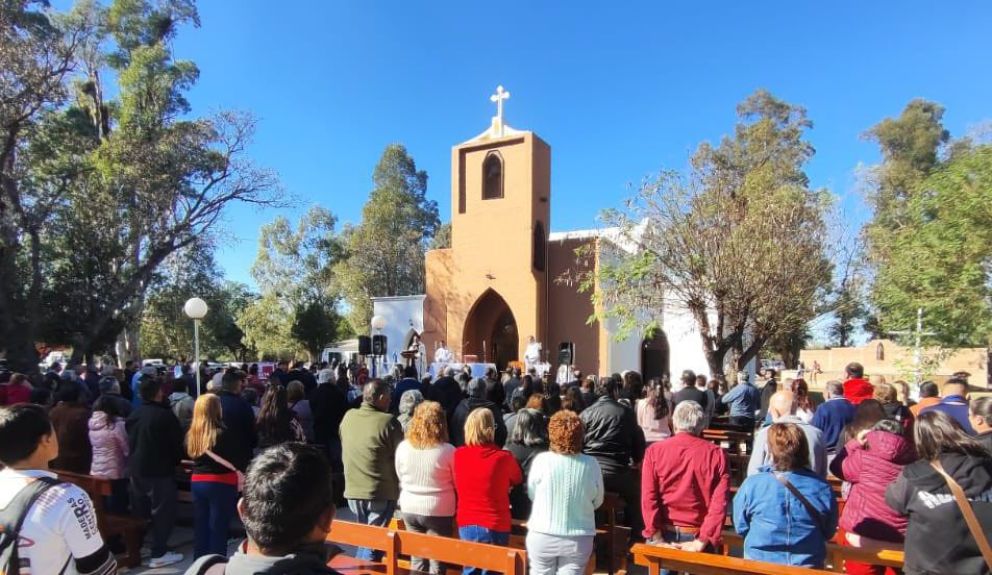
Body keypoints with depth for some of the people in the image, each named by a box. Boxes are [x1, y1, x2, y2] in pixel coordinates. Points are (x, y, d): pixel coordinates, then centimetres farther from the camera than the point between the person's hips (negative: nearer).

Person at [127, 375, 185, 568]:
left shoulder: (133, 415, 4)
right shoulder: (165, 415, -18)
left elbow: (129, 442, 15)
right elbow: (177, 442, -11)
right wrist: (175, 461, 8)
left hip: (136, 468, 7)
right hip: (160, 470, -7)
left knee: (140, 510, 18)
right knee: (162, 511, 1)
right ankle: (158, 554, 3)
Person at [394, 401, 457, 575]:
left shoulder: (403, 447, -7)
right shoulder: (448, 450, -16)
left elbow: (400, 478, 7)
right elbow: (458, 483, -4)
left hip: (409, 508, 4)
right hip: (438, 511, -4)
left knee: (417, 557, 17)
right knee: (437, 560, 9)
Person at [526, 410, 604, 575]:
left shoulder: (542, 460, -14)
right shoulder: (591, 464, -10)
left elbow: (532, 495, 1)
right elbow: (597, 501, 4)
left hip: (543, 536, -1)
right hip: (578, 539, 1)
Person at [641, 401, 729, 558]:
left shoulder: (655, 451, -4)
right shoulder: (717, 455, -3)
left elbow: (648, 497, -10)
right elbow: (719, 502, -11)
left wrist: (656, 537, -8)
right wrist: (701, 542, -11)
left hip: (664, 533, 0)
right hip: (697, 535, 0)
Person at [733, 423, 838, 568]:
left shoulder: (751, 484, -18)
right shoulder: (822, 488, -13)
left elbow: (741, 527, -5)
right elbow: (828, 532, 3)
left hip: (760, 564, -1)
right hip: (808, 566, 1)